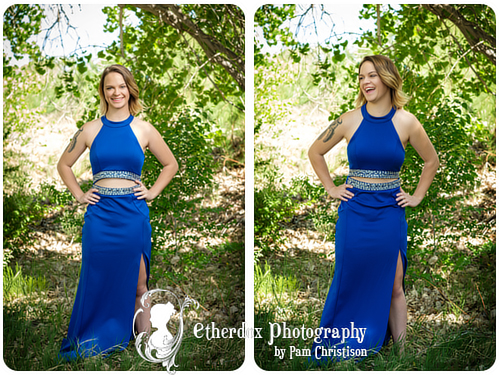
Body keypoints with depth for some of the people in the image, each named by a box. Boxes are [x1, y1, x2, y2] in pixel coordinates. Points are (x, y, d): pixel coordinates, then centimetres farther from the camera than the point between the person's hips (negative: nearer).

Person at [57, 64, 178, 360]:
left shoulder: (144, 130, 4)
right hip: (99, 214, 1)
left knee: (137, 284, 4)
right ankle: (91, 344, 15)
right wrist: (79, 195, 7)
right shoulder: (91, 130, 6)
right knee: (98, 281, 4)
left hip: (133, 213, -1)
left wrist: (153, 192, 5)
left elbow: (171, 164, 15)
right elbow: (64, 164, 17)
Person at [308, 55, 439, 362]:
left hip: (390, 213, 0)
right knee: (351, 281, 6)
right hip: (354, 211, 0)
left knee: (393, 286, 5)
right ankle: (339, 349, 17)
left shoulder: (406, 122, -4)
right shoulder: (349, 121, -3)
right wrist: (331, 188, 5)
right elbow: (315, 152, 11)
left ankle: (402, 352, 12)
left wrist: (417, 196, 7)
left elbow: (432, 161, 11)